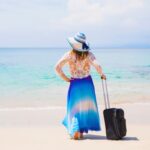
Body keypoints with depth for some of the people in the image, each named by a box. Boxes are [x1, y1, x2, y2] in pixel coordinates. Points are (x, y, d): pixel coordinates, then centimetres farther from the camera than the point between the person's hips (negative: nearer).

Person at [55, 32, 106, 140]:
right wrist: (102, 74, -4)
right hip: (87, 83, 1)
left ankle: (75, 130, -7)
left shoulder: (69, 55, -10)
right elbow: (97, 65, -23)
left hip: (75, 83, 0)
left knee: (74, 107, 10)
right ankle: (82, 131, 20)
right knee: (86, 106, 15)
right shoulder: (88, 54, -11)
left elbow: (57, 67, -13)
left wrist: (65, 78, -2)